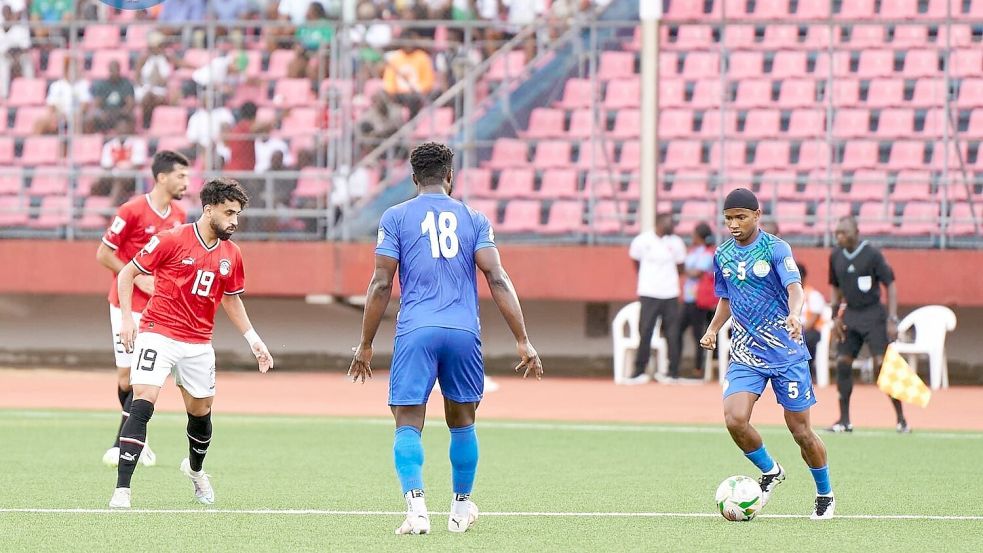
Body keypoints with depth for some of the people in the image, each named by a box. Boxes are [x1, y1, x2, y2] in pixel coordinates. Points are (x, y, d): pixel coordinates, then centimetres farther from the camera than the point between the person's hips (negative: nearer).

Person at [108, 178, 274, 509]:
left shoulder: (231, 255, 6)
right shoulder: (172, 240, -11)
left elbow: (231, 299, 22)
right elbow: (127, 273, -3)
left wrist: (253, 340, 16)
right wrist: (127, 318, -12)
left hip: (199, 344, 5)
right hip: (158, 334, -5)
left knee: (201, 412, 15)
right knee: (142, 405, -18)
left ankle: (195, 469, 47)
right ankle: (122, 490, -20)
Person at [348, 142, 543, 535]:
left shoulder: (396, 217, 5)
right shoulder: (474, 219, 9)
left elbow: (381, 285, 0)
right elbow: (498, 280, 0)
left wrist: (365, 345, 7)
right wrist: (522, 341, 0)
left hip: (415, 332, -2)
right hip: (464, 333, 2)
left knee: (408, 425, -3)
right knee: (461, 422, 18)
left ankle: (416, 506, -23)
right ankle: (462, 509, 27)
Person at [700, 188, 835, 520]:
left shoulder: (775, 248, -9)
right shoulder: (722, 255, 7)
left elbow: (794, 287, -24)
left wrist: (794, 315, -45)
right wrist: (713, 329, 5)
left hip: (787, 354, -4)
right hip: (745, 354, 4)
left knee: (801, 431, 1)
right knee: (734, 419, -18)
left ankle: (825, 495, 24)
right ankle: (770, 472, 9)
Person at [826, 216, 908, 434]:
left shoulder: (872, 254, -12)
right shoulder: (836, 256, 5)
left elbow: (890, 285, -10)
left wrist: (892, 320, -16)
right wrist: (836, 316, 7)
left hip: (873, 315, -6)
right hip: (850, 315, 6)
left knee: (882, 364, -12)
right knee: (842, 363, -2)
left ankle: (901, 419, -5)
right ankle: (844, 420, 7)